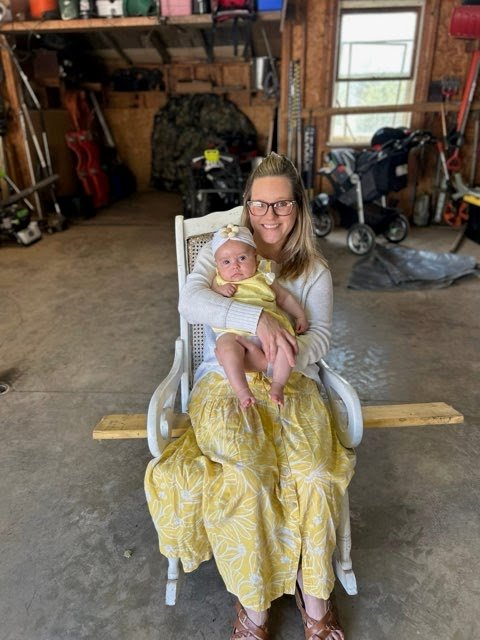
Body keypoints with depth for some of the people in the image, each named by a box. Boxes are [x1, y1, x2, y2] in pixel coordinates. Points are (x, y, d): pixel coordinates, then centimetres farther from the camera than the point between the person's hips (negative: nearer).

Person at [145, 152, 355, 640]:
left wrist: (278, 356, -23)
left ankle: (313, 597, 2)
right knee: (246, 481, -28)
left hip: (290, 384, 2)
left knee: (314, 477, -25)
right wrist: (257, 318, -28)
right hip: (225, 383, -1)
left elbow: (321, 335, 0)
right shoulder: (222, 249, 6)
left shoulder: (313, 269, 11)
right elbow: (190, 301, -12)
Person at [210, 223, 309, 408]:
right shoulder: (219, 281, 19)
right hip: (233, 331, -2)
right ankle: (242, 390, -33)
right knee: (227, 348, -34)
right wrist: (220, 291, -3)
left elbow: (284, 297, 29)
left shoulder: (263, 277, 20)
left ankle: (278, 385, -17)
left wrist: (301, 316, 22)